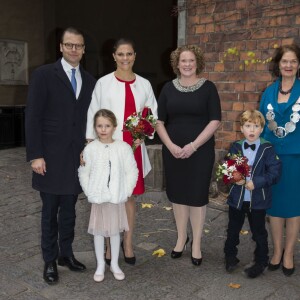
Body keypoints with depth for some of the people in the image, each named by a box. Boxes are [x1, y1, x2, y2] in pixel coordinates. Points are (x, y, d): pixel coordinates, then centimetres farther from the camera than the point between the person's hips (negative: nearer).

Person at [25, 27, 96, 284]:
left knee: (69, 210, 14)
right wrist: (35, 155, -13)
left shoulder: (89, 81, 9)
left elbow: (90, 118, 11)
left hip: (77, 157, 4)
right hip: (51, 157, -4)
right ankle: (50, 260, 23)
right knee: (50, 211, 8)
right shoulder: (44, 74, -5)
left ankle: (66, 254, 30)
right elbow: (33, 117, -9)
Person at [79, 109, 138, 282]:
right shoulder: (90, 148, -5)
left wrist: (126, 192, -7)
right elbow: (84, 173, 1)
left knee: (115, 231, 12)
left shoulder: (124, 148, -6)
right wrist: (89, 192, -5)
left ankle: (115, 264, 29)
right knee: (98, 232, 10)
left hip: (117, 198, 0)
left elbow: (132, 172, -3)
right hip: (98, 199, 0)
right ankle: (100, 265, 26)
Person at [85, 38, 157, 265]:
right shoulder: (103, 83, 0)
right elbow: (93, 116, 0)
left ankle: (128, 243, 24)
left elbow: (153, 114, 12)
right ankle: (109, 245, 18)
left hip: (134, 148, 2)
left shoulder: (144, 84, 8)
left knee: (130, 195, 10)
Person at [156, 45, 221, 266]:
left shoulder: (208, 87, -2)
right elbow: (159, 121, 5)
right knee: (178, 194, 11)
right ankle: (181, 237, 30)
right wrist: (170, 145, -9)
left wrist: (193, 145, -15)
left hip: (201, 151, -2)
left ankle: (196, 244, 19)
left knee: (197, 195, 3)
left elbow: (215, 121, -7)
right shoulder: (169, 88, 5)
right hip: (173, 151, 3)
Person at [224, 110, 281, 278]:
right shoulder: (236, 147, -1)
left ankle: (261, 262, 30)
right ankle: (230, 257, 37)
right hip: (237, 198, 3)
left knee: (259, 233, 12)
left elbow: (274, 173, -13)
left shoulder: (267, 149, -8)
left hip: (258, 200, -3)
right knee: (233, 230, 17)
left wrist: (256, 182, -22)